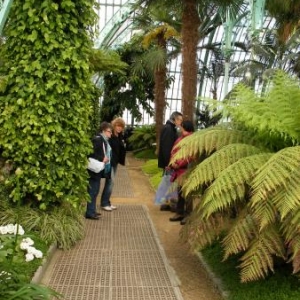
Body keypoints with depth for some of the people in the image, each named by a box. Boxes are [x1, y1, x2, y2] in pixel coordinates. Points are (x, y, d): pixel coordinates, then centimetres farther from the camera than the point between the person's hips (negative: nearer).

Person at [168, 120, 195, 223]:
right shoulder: (180, 139, 15)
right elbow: (173, 152, 17)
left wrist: (179, 164, -16)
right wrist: (172, 163, 2)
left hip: (187, 171, -8)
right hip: (178, 170, 8)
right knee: (179, 192, 15)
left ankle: (188, 215, 8)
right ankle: (180, 213, 26)